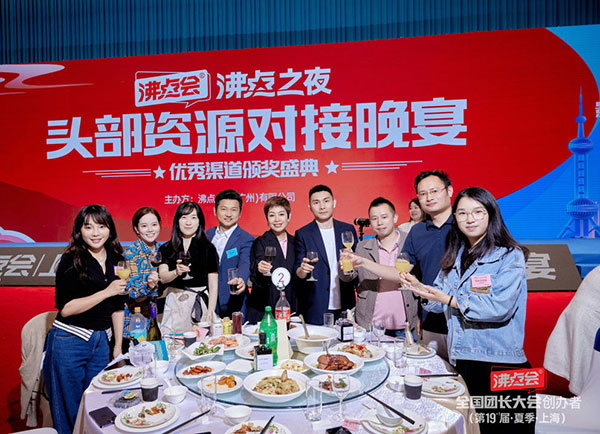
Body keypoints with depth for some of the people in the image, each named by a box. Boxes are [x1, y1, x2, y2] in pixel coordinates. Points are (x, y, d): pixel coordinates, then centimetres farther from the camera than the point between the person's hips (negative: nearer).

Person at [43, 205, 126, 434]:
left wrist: (118, 346, 11)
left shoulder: (116, 260, 4)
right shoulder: (71, 260, -10)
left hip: (101, 342, 5)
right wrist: (106, 292, -22)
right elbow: (65, 308, -16)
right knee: (70, 412, 9)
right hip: (69, 342, -4)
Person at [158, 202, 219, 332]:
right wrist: (176, 272, -26)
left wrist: (210, 314, -8)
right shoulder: (166, 249, 6)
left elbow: (213, 286, -2)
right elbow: (162, 277, -6)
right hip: (173, 304, 2)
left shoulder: (208, 248, -1)